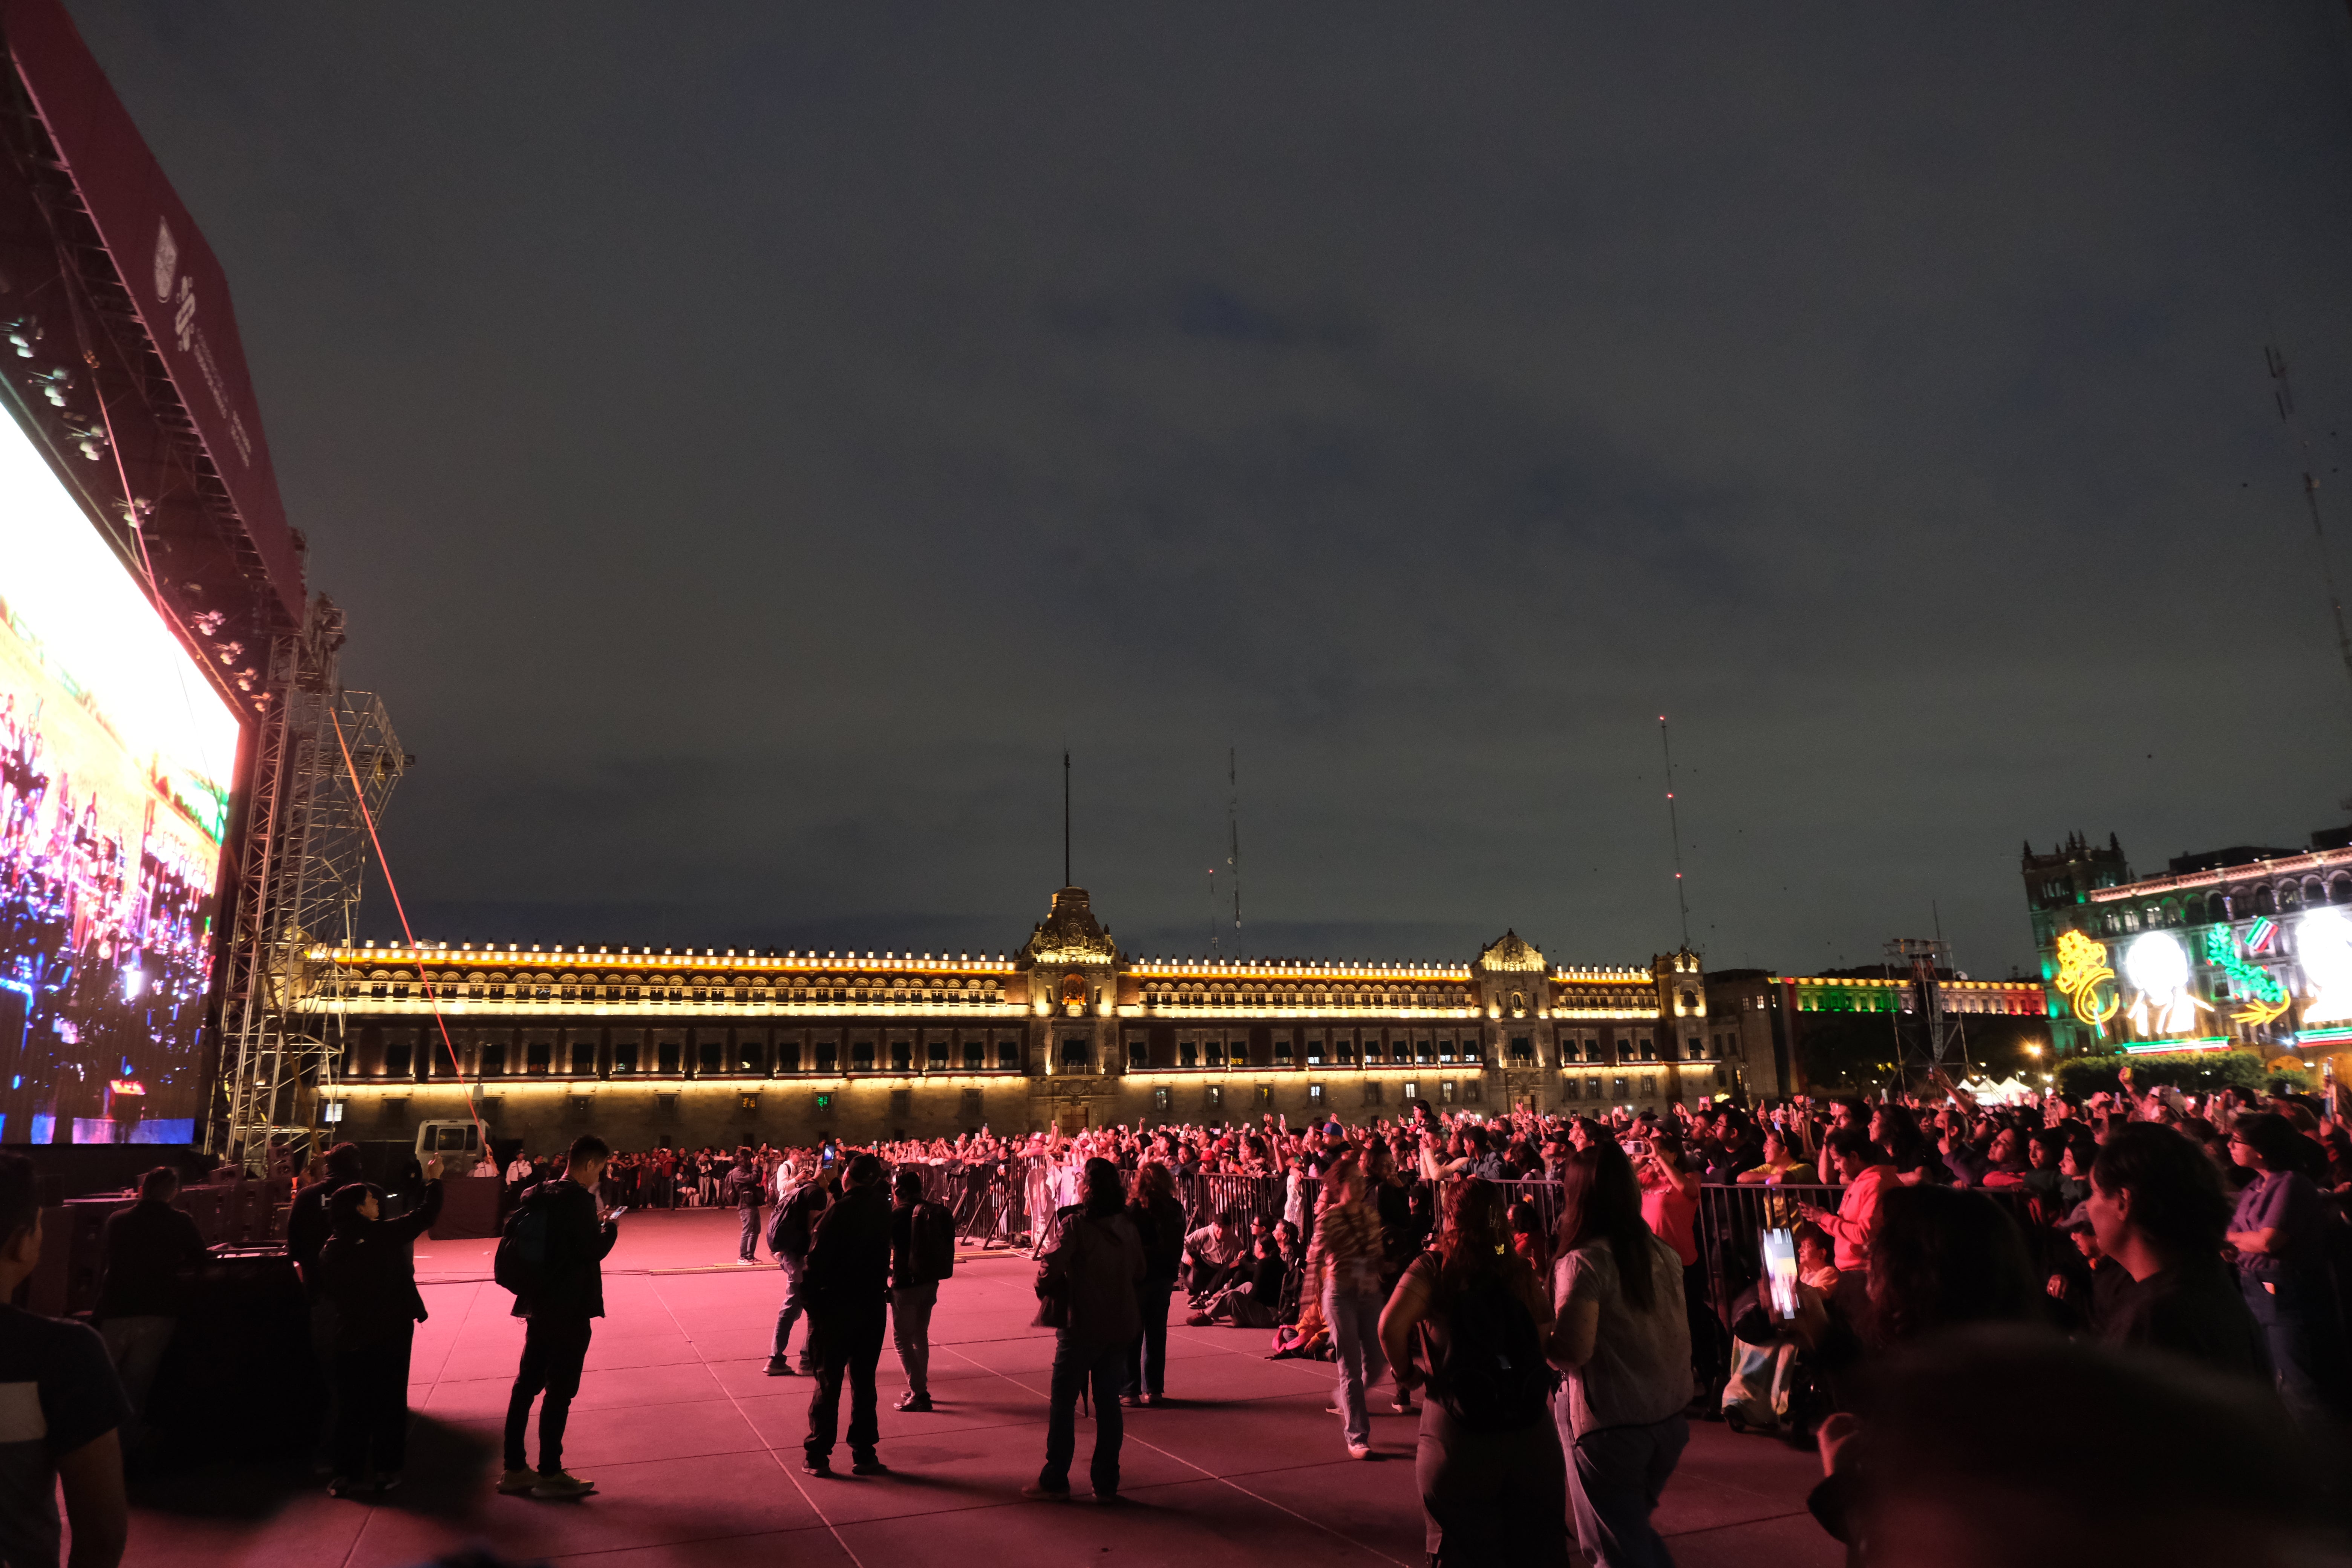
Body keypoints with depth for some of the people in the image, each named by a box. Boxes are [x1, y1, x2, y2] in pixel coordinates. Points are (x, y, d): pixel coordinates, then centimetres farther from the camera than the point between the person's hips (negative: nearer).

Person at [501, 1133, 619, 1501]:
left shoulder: (538, 1195, 6)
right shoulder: (580, 1199, -19)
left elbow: (511, 1230, 14)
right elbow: (594, 1250, -21)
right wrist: (610, 1226, -1)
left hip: (538, 1304, 8)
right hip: (570, 1308, -8)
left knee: (527, 1384, 13)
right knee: (560, 1390, 0)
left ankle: (514, 1470, 20)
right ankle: (550, 1474, 7)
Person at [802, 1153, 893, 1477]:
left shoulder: (840, 1210, -17)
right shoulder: (883, 1210, -1)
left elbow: (817, 1260, -18)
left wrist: (811, 1296, -7)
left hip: (836, 1307, -4)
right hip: (873, 1305, 4)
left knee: (828, 1381, 7)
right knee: (864, 1382, 11)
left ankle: (817, 1456, 13)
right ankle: (864, 1455, 14)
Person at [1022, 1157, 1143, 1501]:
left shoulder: (1076, 1223, -15)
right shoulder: (1127, 1226, 2)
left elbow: (1052, 1267, -19)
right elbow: (1139, 1274, 10)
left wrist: (1042, 1285, 2)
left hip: (1082, 1326, -5)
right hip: (1120, 1326, 5)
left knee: (1063, 1402, 8)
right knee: (1108, 1402, 12)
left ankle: (1055, 1482, 15)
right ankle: (1106, 1484, 17)